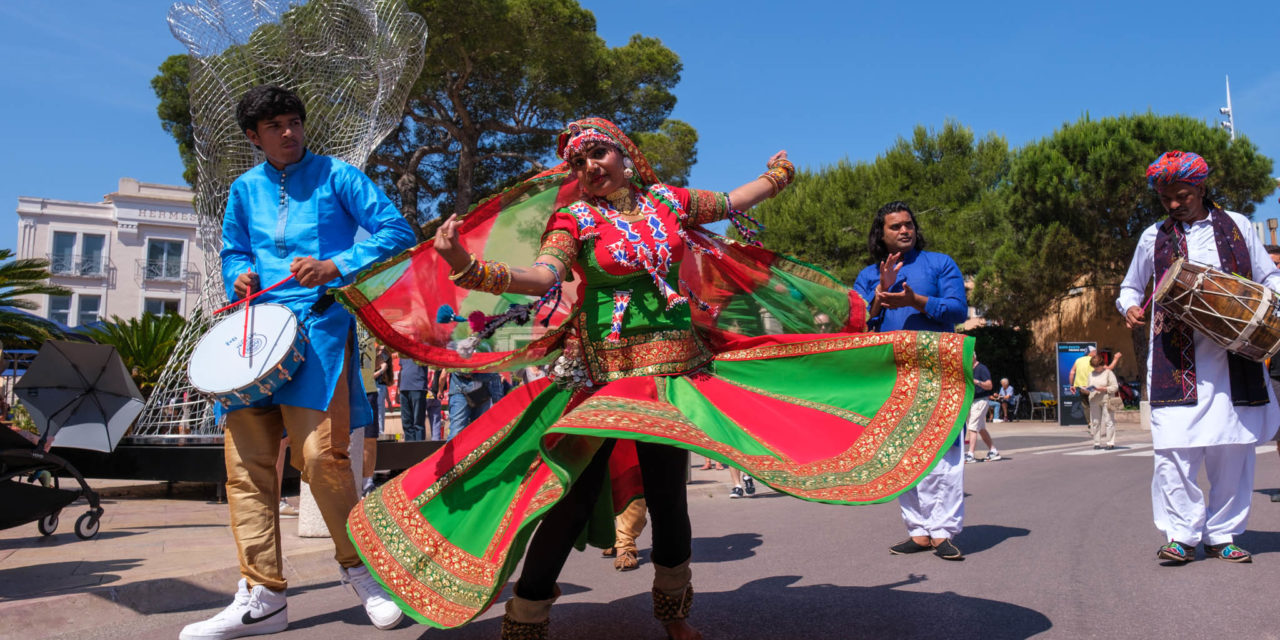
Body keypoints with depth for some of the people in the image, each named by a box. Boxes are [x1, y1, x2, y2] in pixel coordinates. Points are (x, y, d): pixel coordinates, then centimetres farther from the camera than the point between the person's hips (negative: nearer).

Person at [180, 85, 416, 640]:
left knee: (320, 454, -16)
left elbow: (396, 232, -2)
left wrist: (334, 267, -15)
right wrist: (240, 276, 7)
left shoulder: (336, 176, 5)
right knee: (246, 461, -1)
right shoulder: (245, 190, 20)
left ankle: (357, 565, 8)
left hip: (320, 326, -5)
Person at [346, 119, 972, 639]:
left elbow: (728, 203, 29)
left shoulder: (665, 200, 9)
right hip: (601, 374, -3)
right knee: (572, 496, -8)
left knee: (666, 493, 7)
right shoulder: (577, 217, -2)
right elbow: (543, 276, -21)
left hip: (677, 370, 3)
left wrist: (774, 178, 29)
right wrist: (472, 268, -36)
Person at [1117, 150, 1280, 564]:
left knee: (1233, 447, 3)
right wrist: (1130, 307, -1)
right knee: (1175, 448, -9)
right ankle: (1181, 534, 1)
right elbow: (1130, 286, 21)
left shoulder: (1237, 226, 12)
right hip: (1177, 360, -1)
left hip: (1235, 356, 1)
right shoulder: (1154, 237, 12)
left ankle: (1223, 535, 15)